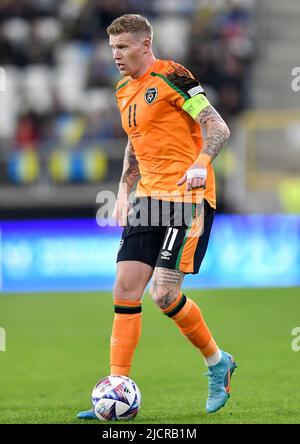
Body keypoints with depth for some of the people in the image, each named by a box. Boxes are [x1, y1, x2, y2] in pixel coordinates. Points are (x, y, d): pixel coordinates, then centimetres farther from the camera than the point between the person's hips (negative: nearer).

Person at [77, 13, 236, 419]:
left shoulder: (171, 77, -9)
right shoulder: (125, 90, 16)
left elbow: (219, 129, -14)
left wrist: (199, 165, -30)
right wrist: (124, 192, 21)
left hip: (188, 195, -8)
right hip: (150, 197, 8)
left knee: (164, 295, -14)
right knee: (125, 289, -1)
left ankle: (217, 362, 10)